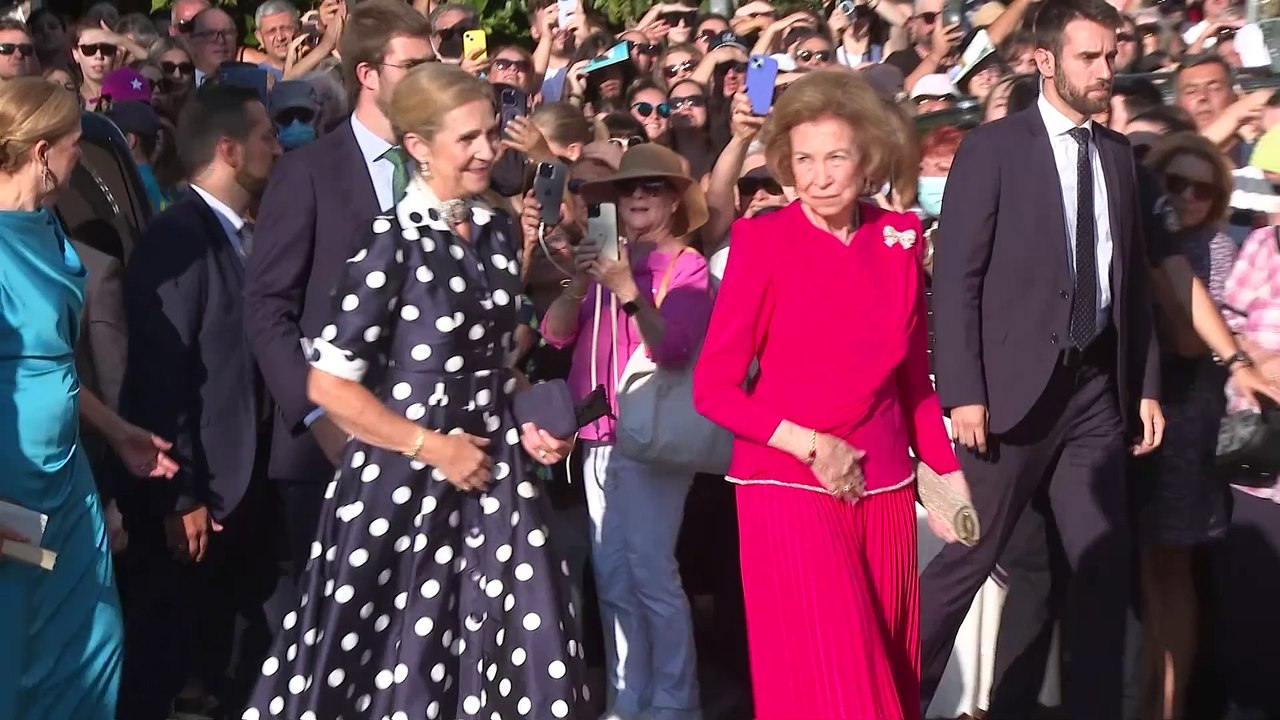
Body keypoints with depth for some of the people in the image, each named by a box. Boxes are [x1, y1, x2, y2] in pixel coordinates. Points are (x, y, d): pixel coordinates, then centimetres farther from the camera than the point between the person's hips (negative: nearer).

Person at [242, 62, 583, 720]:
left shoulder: (499, 232, 6)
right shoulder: (392, 244, -13)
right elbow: (328, 384, -15)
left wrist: (525, 426, 3)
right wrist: (434, 447, -14)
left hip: (492, 473, 6)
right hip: (404, 483, -6)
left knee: (525, 663, 6)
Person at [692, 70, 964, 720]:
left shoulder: (898, 237, 4)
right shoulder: (763, 241, -8)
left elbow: (913, 375, 12)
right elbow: (714, 386, -8)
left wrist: (948, 470, 5)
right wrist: (807, 445, -14)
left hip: (885, 490, 5)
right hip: (789, 486, -4)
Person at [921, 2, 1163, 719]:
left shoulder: (1118, 152, 12)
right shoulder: (993, 147, -4)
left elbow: (1134, 278, 15)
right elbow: (956, 278, -8)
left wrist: (1147, 385, 10)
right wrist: (964, 392, -14)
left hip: (1098, 389, 5)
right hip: (1018, 385, -5)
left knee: (1106, 567, 6)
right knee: (967, 560, 1)